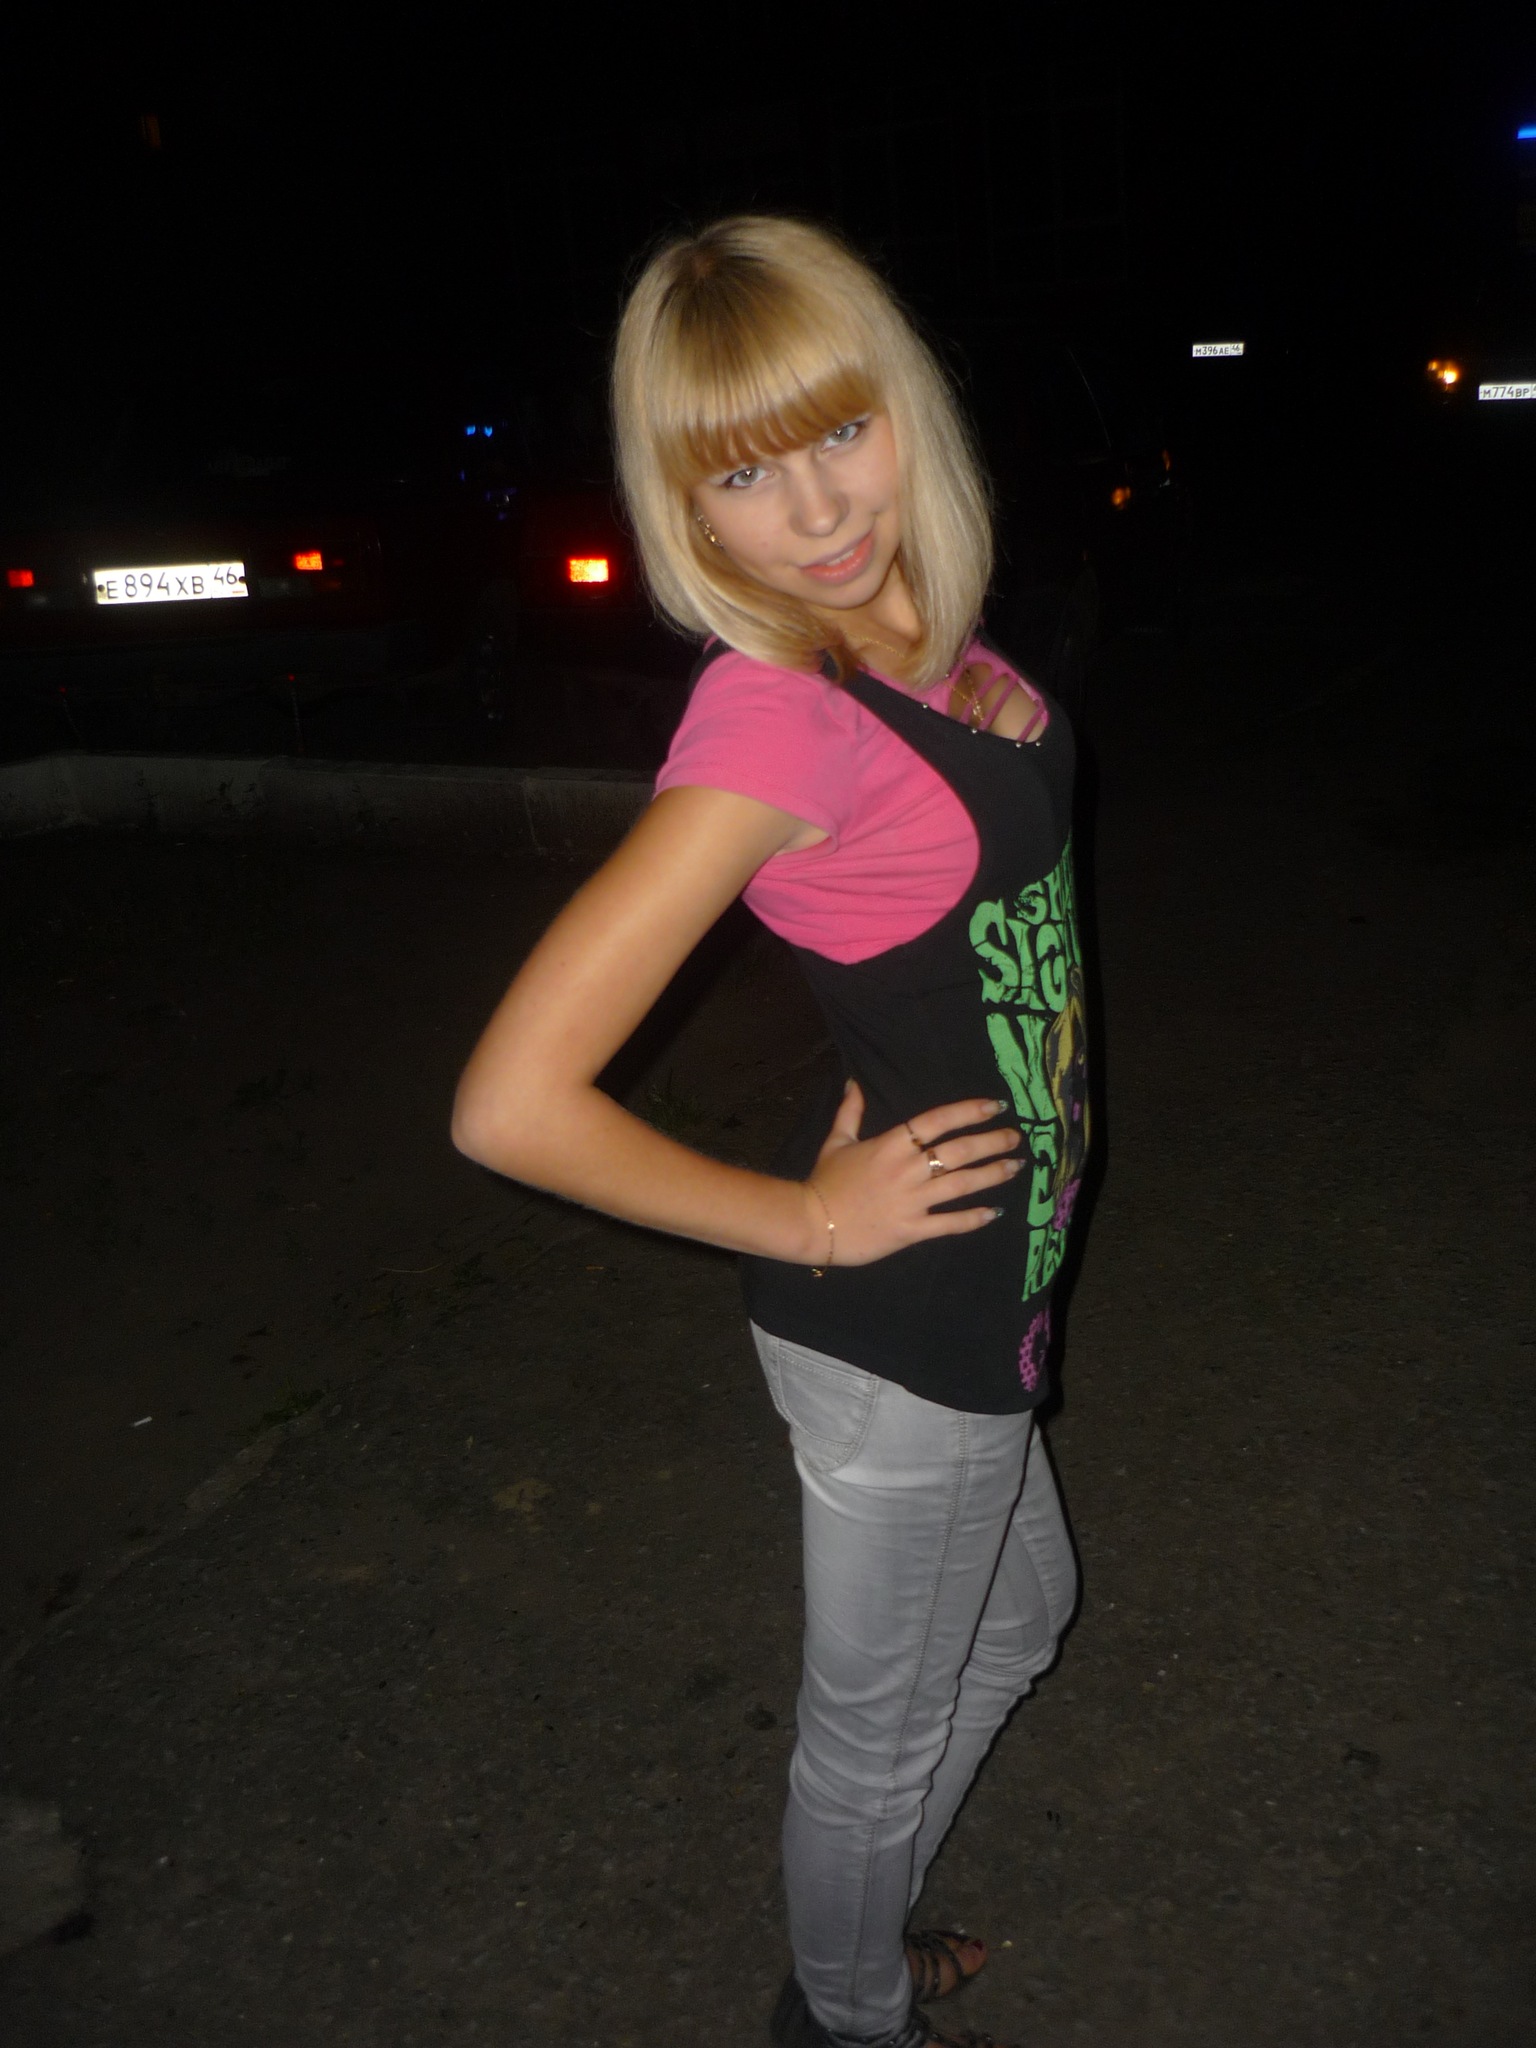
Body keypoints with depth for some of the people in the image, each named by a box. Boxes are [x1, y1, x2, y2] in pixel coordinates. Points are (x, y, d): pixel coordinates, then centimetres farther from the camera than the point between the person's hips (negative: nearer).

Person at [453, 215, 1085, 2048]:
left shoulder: (920, 626, -2)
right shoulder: (774, 712, -28)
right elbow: (512, 1103, -31)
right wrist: (811, 1224, -19)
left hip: (981, 1291, 9)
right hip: (894, 1330, -9)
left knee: (1017, 1621, 30)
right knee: (883, 1722, 18)